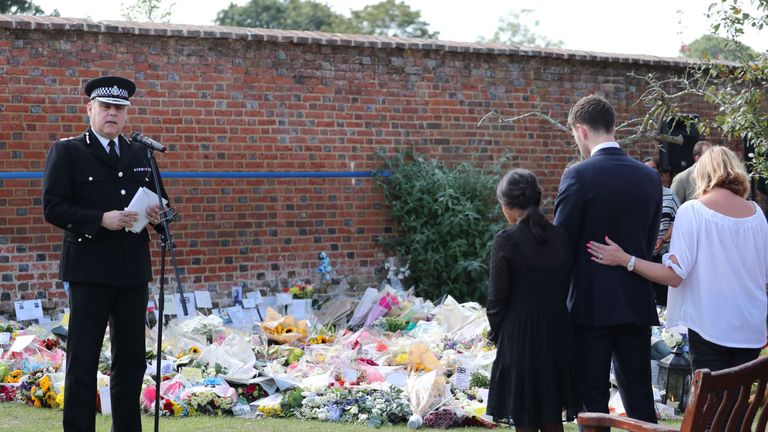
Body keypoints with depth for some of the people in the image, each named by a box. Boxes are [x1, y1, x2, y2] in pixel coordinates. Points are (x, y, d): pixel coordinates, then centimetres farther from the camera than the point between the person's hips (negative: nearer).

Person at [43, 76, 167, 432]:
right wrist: (101, 219, -20)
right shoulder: (67, 152, -1)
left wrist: (154, 213, -3)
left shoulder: (140, 154, 15)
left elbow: (154, 201, 22)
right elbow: (53, 208, -9)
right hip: (90, 269, -5)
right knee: (82, 361, -2)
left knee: (131, 359, 10)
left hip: (133, 270, 5)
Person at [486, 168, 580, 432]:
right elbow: (565, 287, 7)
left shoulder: (507, 240, -11)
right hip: (558, 334, 5)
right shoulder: (560, 237, 2)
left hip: (520, 336, -5)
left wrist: (495, 333, 7)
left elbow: (498, 297, -8)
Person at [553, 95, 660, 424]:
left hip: (591, 304, -5)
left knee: (593, 399, 2)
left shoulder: (578, 175, -13)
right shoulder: (650, 177, 5)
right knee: (639, 396, 12)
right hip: (637, 302, 5)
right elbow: (650, 240, 11)